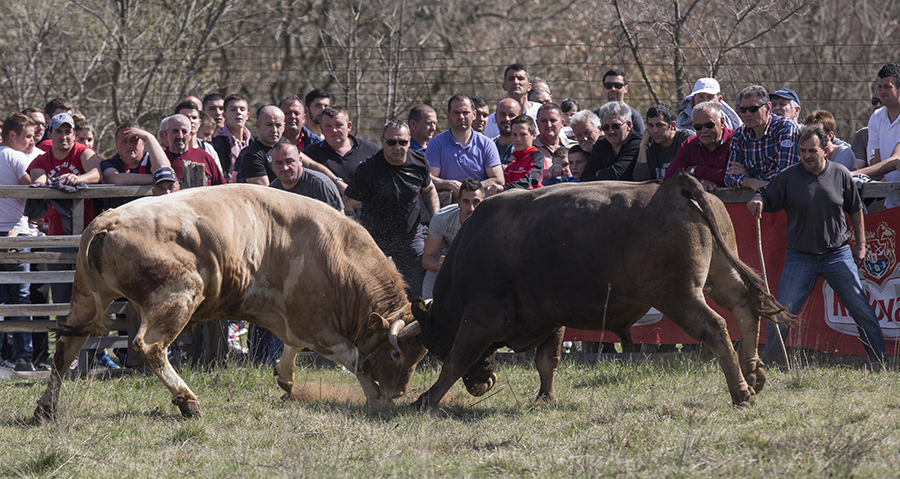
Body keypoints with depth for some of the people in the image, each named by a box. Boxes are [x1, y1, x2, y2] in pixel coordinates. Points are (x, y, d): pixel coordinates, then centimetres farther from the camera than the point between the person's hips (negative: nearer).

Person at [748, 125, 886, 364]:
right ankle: (765, 364, 8)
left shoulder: (840, 174, 1)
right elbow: (767, 197, -2)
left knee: (863, 313, 2)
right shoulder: (788, 177, -3)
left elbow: (855, 210, 12)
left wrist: (860, 244, 13)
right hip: (800, 257, -1)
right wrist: (757, 202, -26)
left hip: (838, 254, 1)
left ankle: (880, 362, 12)